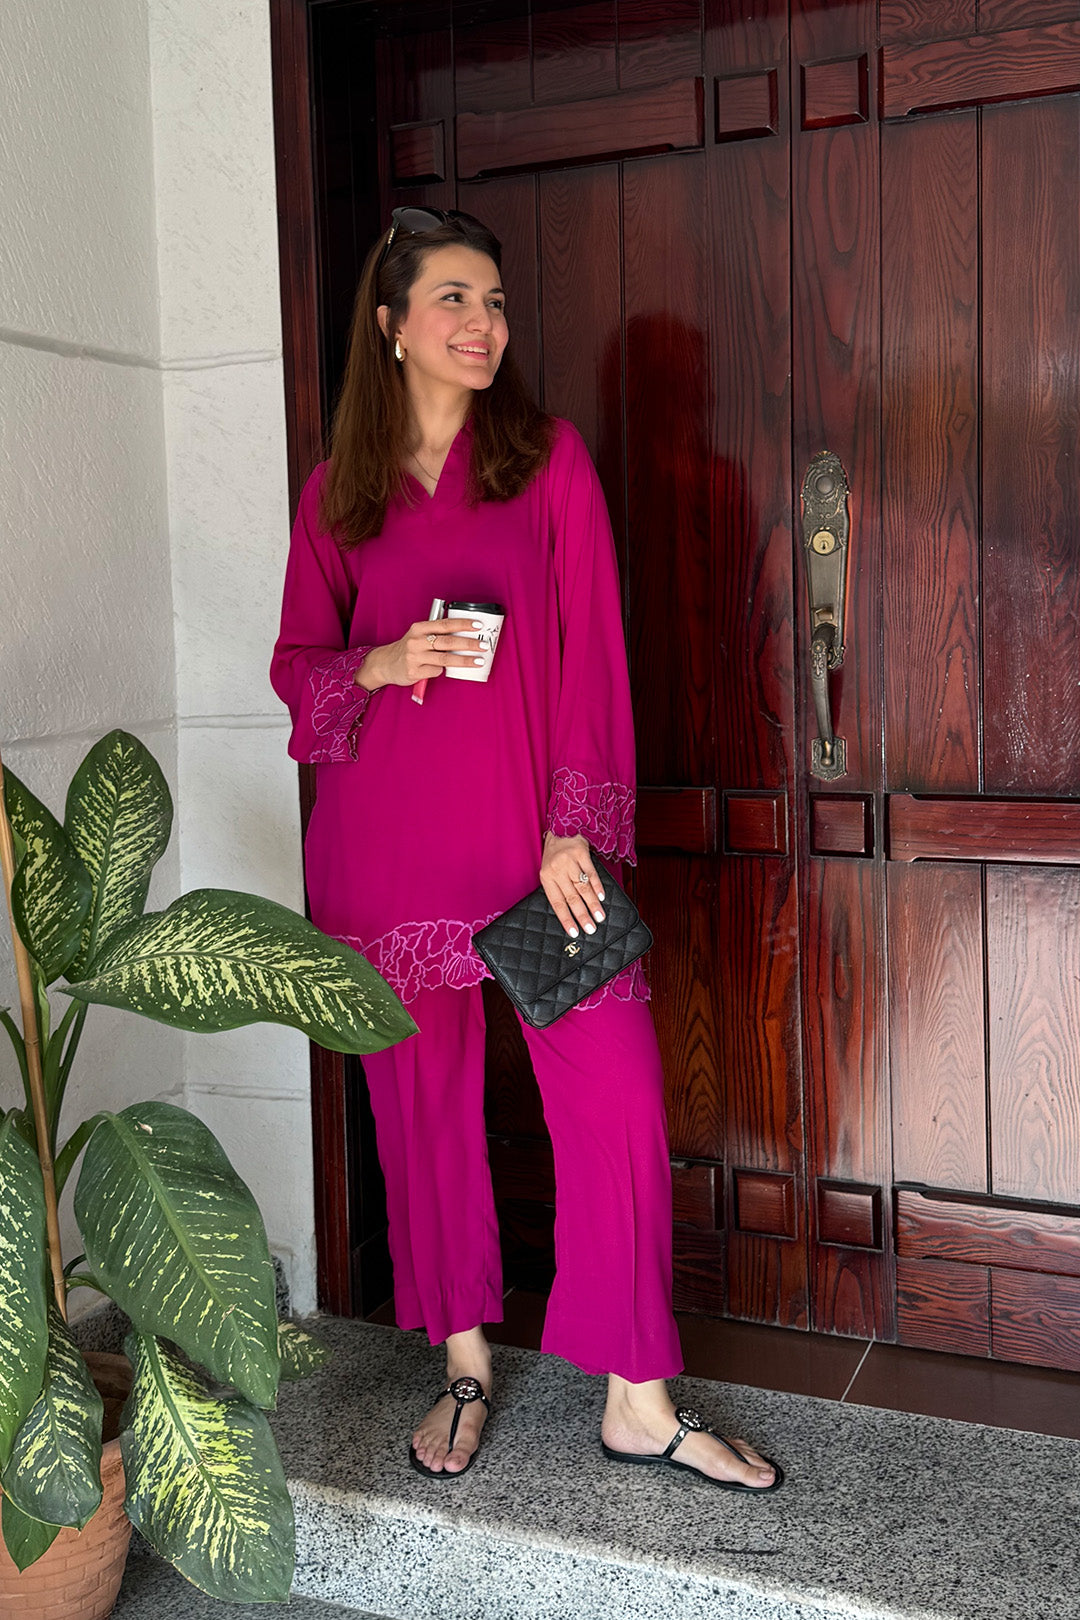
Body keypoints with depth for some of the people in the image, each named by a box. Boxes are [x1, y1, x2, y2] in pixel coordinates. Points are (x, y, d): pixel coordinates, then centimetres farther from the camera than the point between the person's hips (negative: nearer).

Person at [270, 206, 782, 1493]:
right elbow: (295, 661, 12)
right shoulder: (336, 492, 9)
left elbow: (590, 649, -1)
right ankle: (464, 1364, 26)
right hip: (387, 833, 2)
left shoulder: (549, 458, 4)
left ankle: (638, 1402, 8)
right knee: (422, 1093, 8)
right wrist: (379, 664, -11)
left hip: (533, 819, -1)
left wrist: (573, 826, -9)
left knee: (615, 1090, -6)